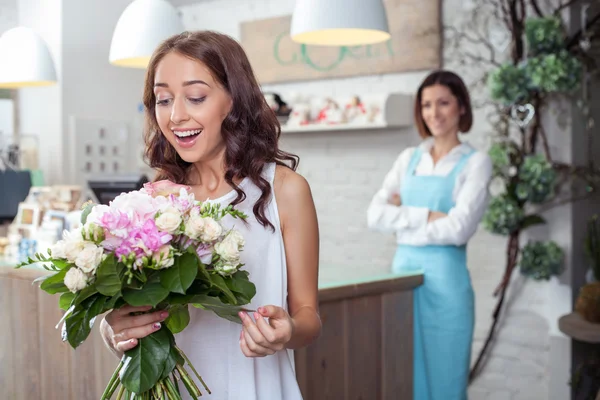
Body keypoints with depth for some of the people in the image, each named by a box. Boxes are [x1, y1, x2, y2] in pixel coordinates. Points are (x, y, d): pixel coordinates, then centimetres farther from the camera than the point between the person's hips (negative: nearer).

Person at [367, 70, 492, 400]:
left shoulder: (476, 162, -3)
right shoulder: (409, 158, 10)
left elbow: (458, 228, -16)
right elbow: (375, 215, -1)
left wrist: (403, 217, -6)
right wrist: (427, 215, -12)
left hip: (444, 278, -4)